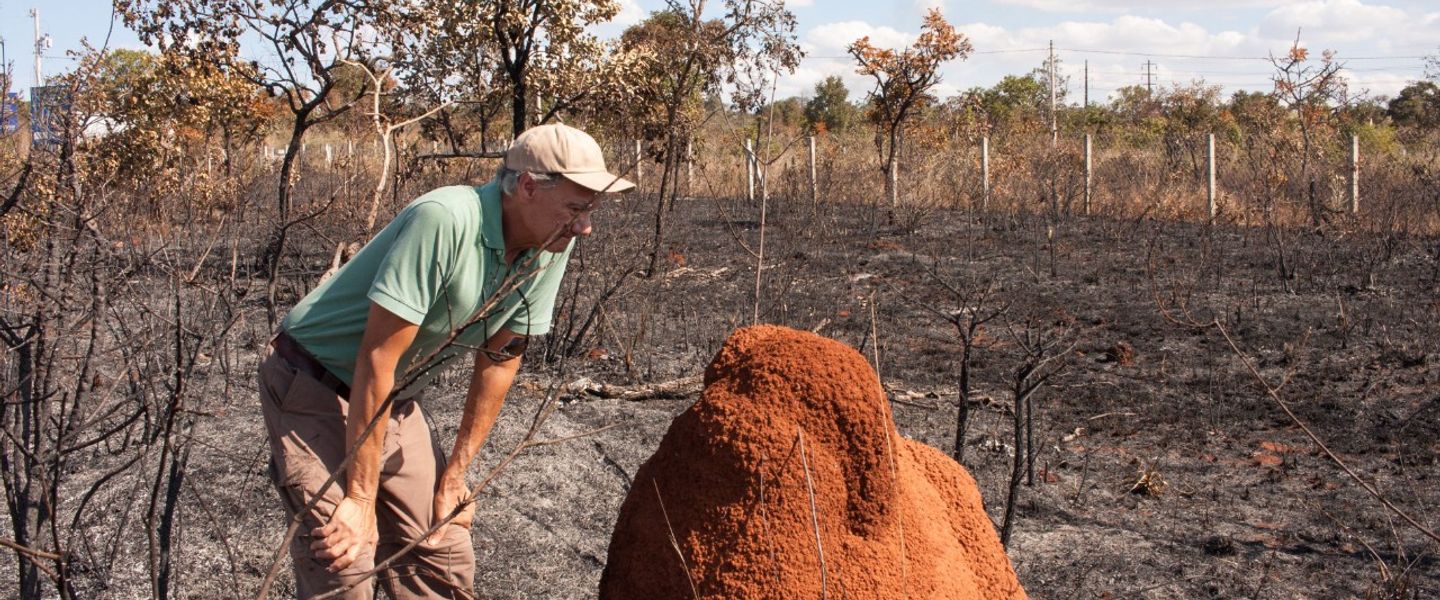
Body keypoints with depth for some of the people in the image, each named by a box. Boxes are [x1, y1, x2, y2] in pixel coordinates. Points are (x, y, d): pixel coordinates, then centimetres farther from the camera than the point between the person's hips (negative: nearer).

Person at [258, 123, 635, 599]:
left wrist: (454, 476, 2)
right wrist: (361, 498, -25)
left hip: (395, 400, 7)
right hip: (313, 385, -7)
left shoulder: (552, 245, -8)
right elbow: (378, 359, -29)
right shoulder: (445, 221, -30)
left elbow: (499, 361, 1)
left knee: (444, 560, 5)